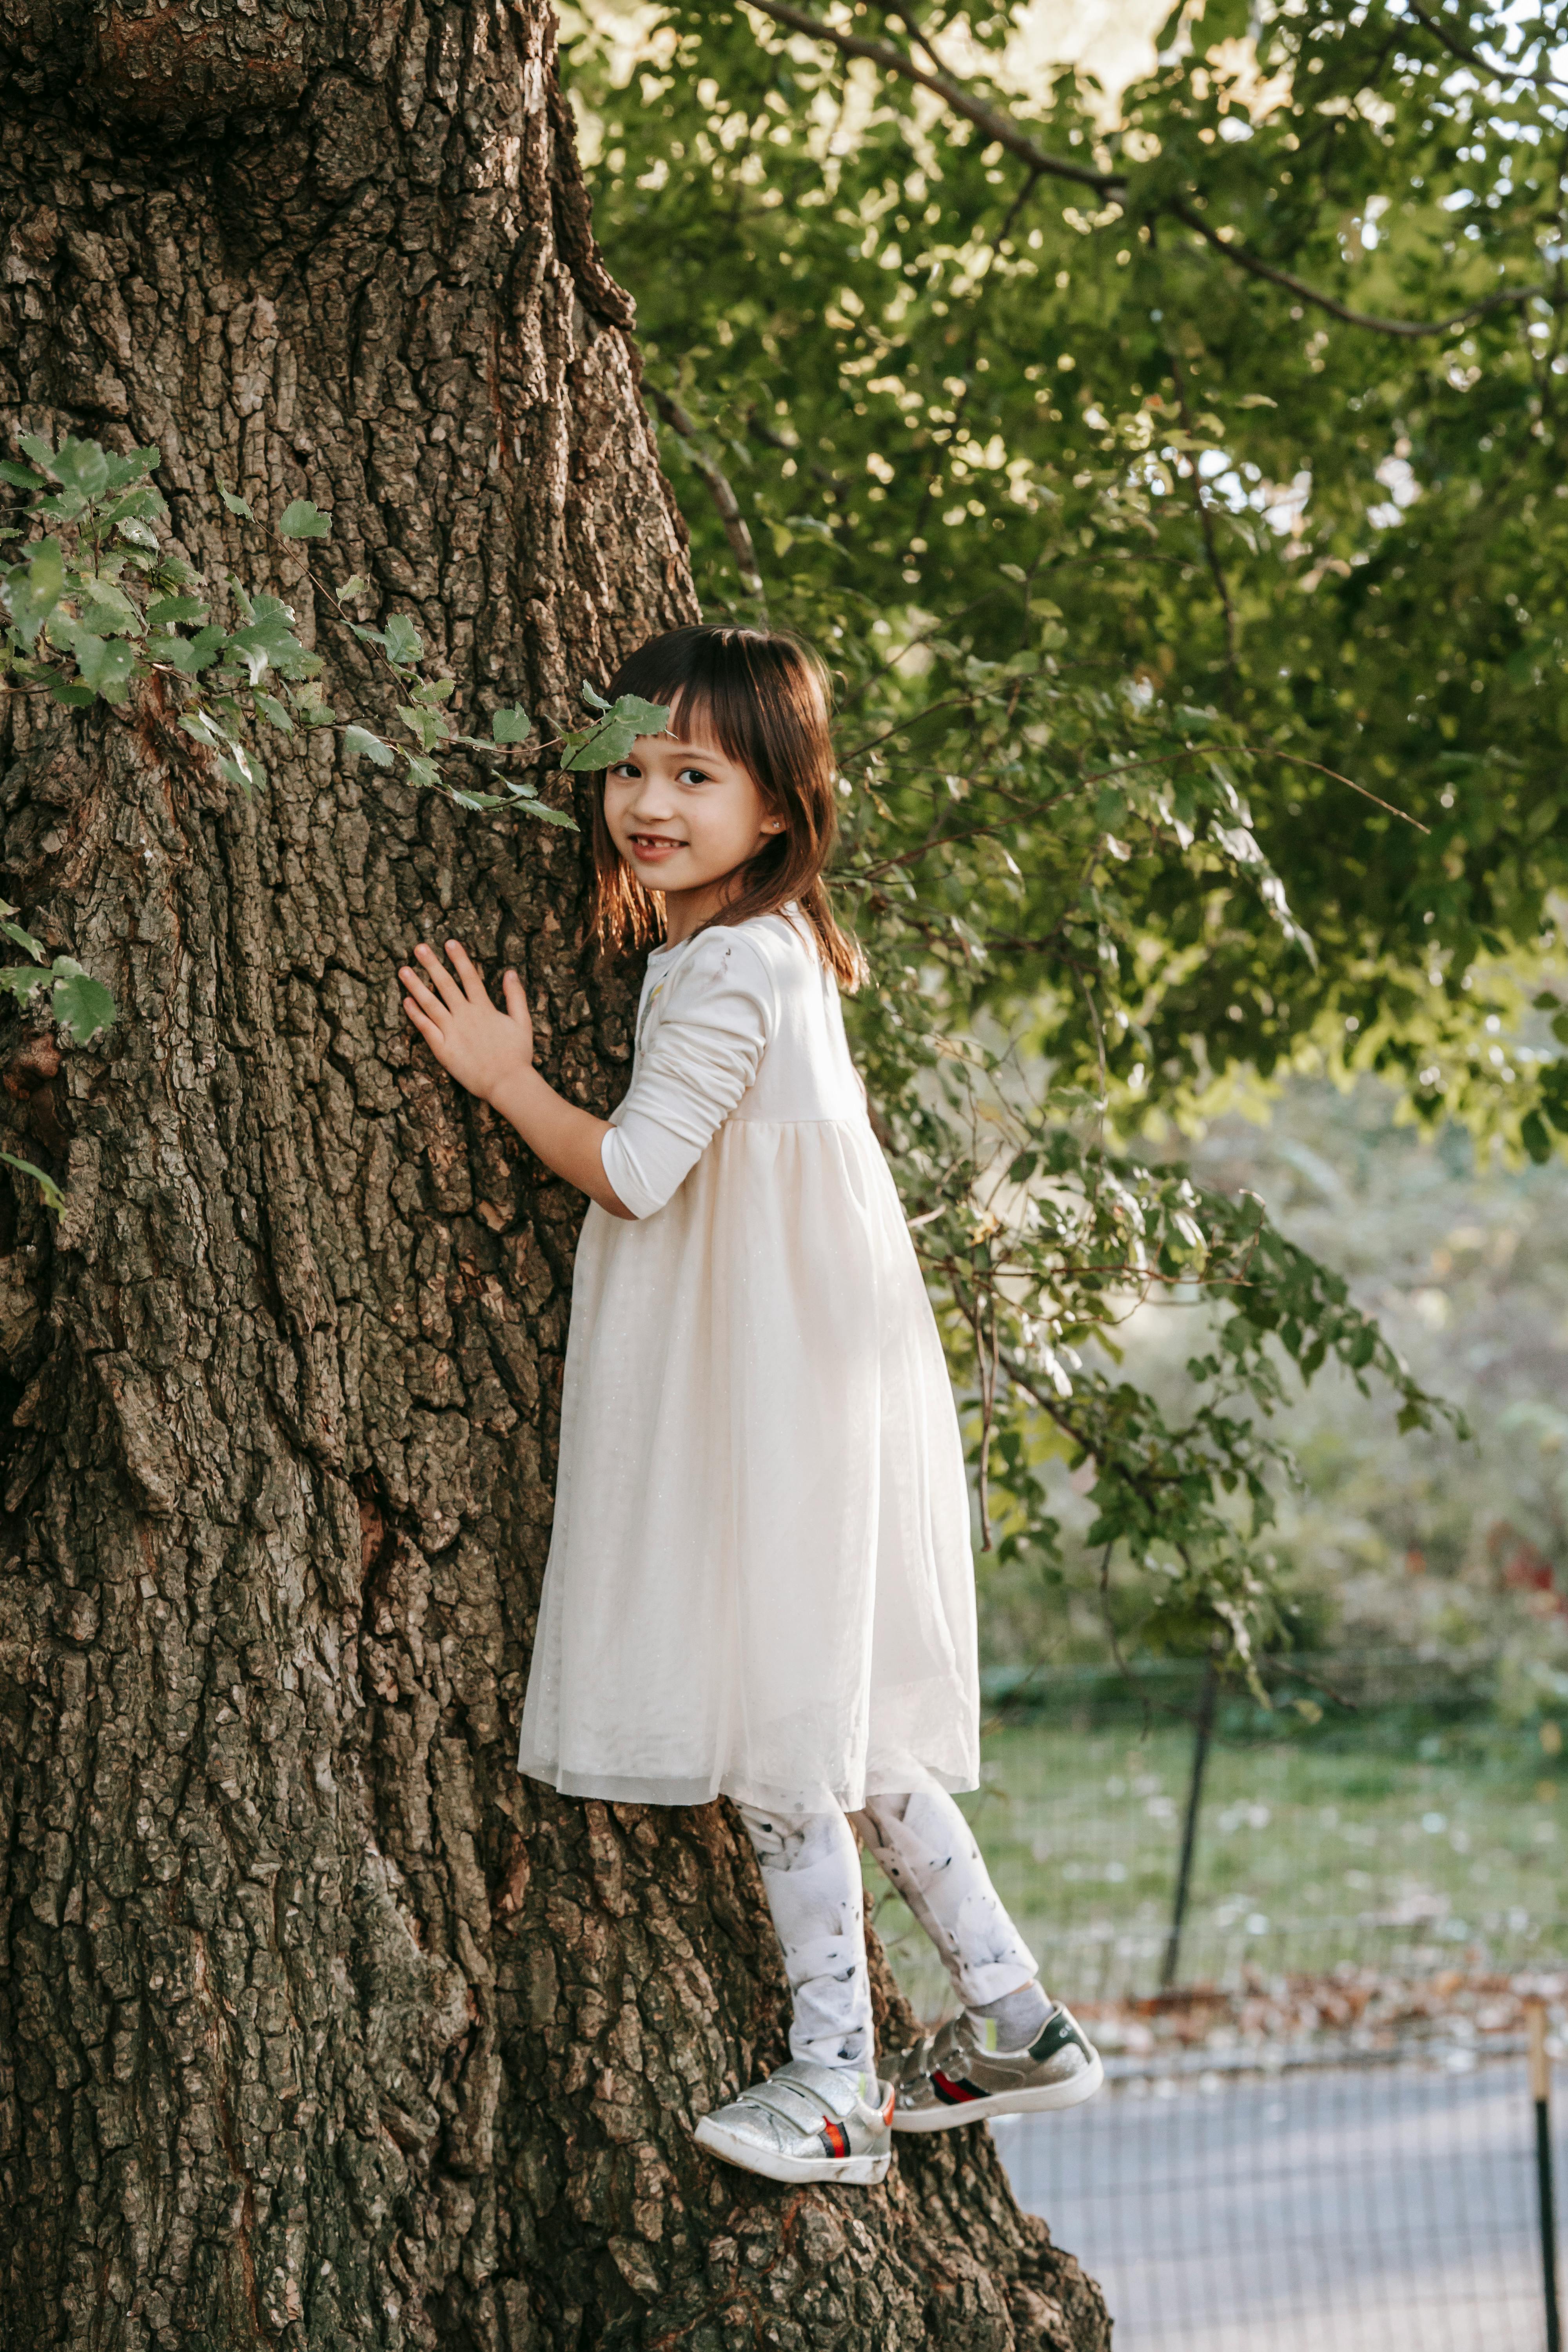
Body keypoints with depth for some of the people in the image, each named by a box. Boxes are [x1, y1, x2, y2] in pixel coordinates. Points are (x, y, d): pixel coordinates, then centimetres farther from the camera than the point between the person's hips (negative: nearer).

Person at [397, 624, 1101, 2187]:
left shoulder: (730, 970, -17)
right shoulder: (766, 947, 14)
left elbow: (631, 1172, -16)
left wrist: (502, 1074, -5)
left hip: (776, 1397, -10)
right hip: (771, 1379, 10)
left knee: (783, 1730, -4)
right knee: (846, 1729, 14)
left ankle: (834, 2078, 2)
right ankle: (1011, 2015, 20)